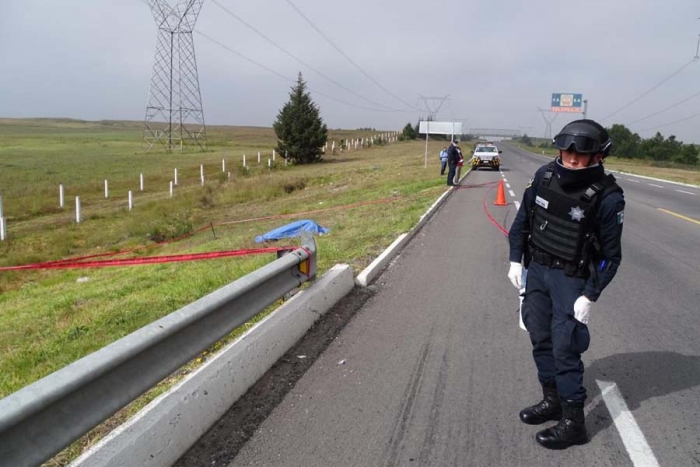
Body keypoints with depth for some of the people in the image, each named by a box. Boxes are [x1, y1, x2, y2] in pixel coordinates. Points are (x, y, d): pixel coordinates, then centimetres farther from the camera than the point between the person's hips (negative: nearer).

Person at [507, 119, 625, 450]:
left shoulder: (607, 197, -18)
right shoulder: (545, 176, -5)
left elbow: (610, 255, -11)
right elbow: (523, 218, 8)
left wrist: (590, 297, -13)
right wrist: (516, 259, 5)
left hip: (571, 278, -5)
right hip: (536, 270, 6)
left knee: (564, 347, -4)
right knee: (540, 339, 14)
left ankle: (573, 422, 10)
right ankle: (552, 401, 32)